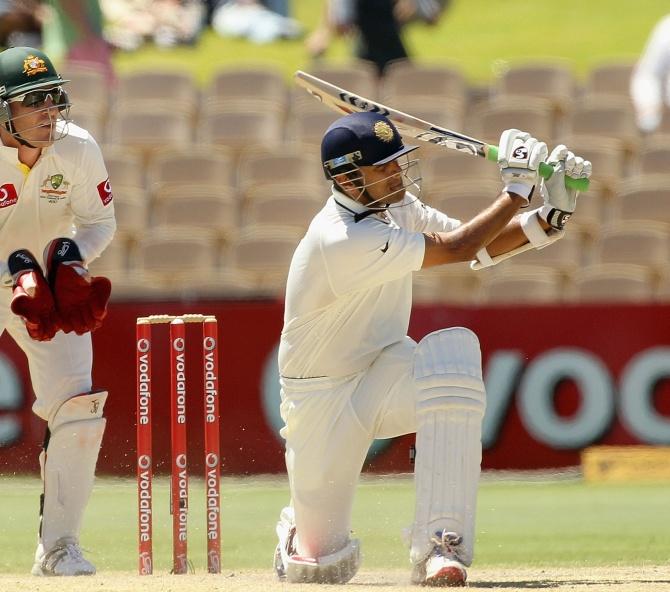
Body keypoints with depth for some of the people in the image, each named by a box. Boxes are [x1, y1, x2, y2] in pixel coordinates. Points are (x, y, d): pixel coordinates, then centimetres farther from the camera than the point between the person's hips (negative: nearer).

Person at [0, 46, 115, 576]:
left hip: (50, 291, 3)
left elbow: (100, 222, -3)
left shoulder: (77, 149, -17)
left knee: (78, 407, -9)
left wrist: (71, 254, -23)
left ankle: (58, 543, 3)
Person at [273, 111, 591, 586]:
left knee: (456, 348, -31)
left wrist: (549, 216, -19)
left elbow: (483, 249, -3)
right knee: (325, 566, 0)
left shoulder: (394, 206, -4)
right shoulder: (341, 241, -30)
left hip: (381, 376, 6)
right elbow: (457, 248, -28)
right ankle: (299, 529, 44)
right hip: (322, 399, -6)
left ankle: (441, 544, -34)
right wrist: (518, 189, -21)